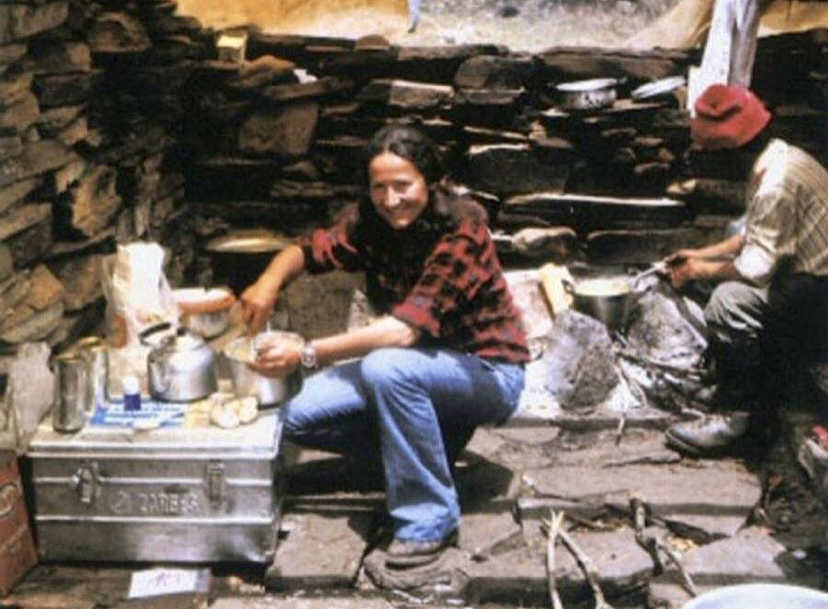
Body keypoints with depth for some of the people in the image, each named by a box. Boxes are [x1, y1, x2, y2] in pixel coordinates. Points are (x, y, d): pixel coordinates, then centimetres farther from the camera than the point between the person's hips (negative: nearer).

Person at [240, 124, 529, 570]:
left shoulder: (461, 231, -26)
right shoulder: (369, 221, -6)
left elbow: (404, 329, -34)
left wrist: (305, 355, -38)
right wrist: (268, 282, -24)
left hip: (488, 373, -7)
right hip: (413, 370, 7)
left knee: (388, 368, -37)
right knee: (299, 416, -9)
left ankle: (431, 518, -21)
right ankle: (429, 442, 8)